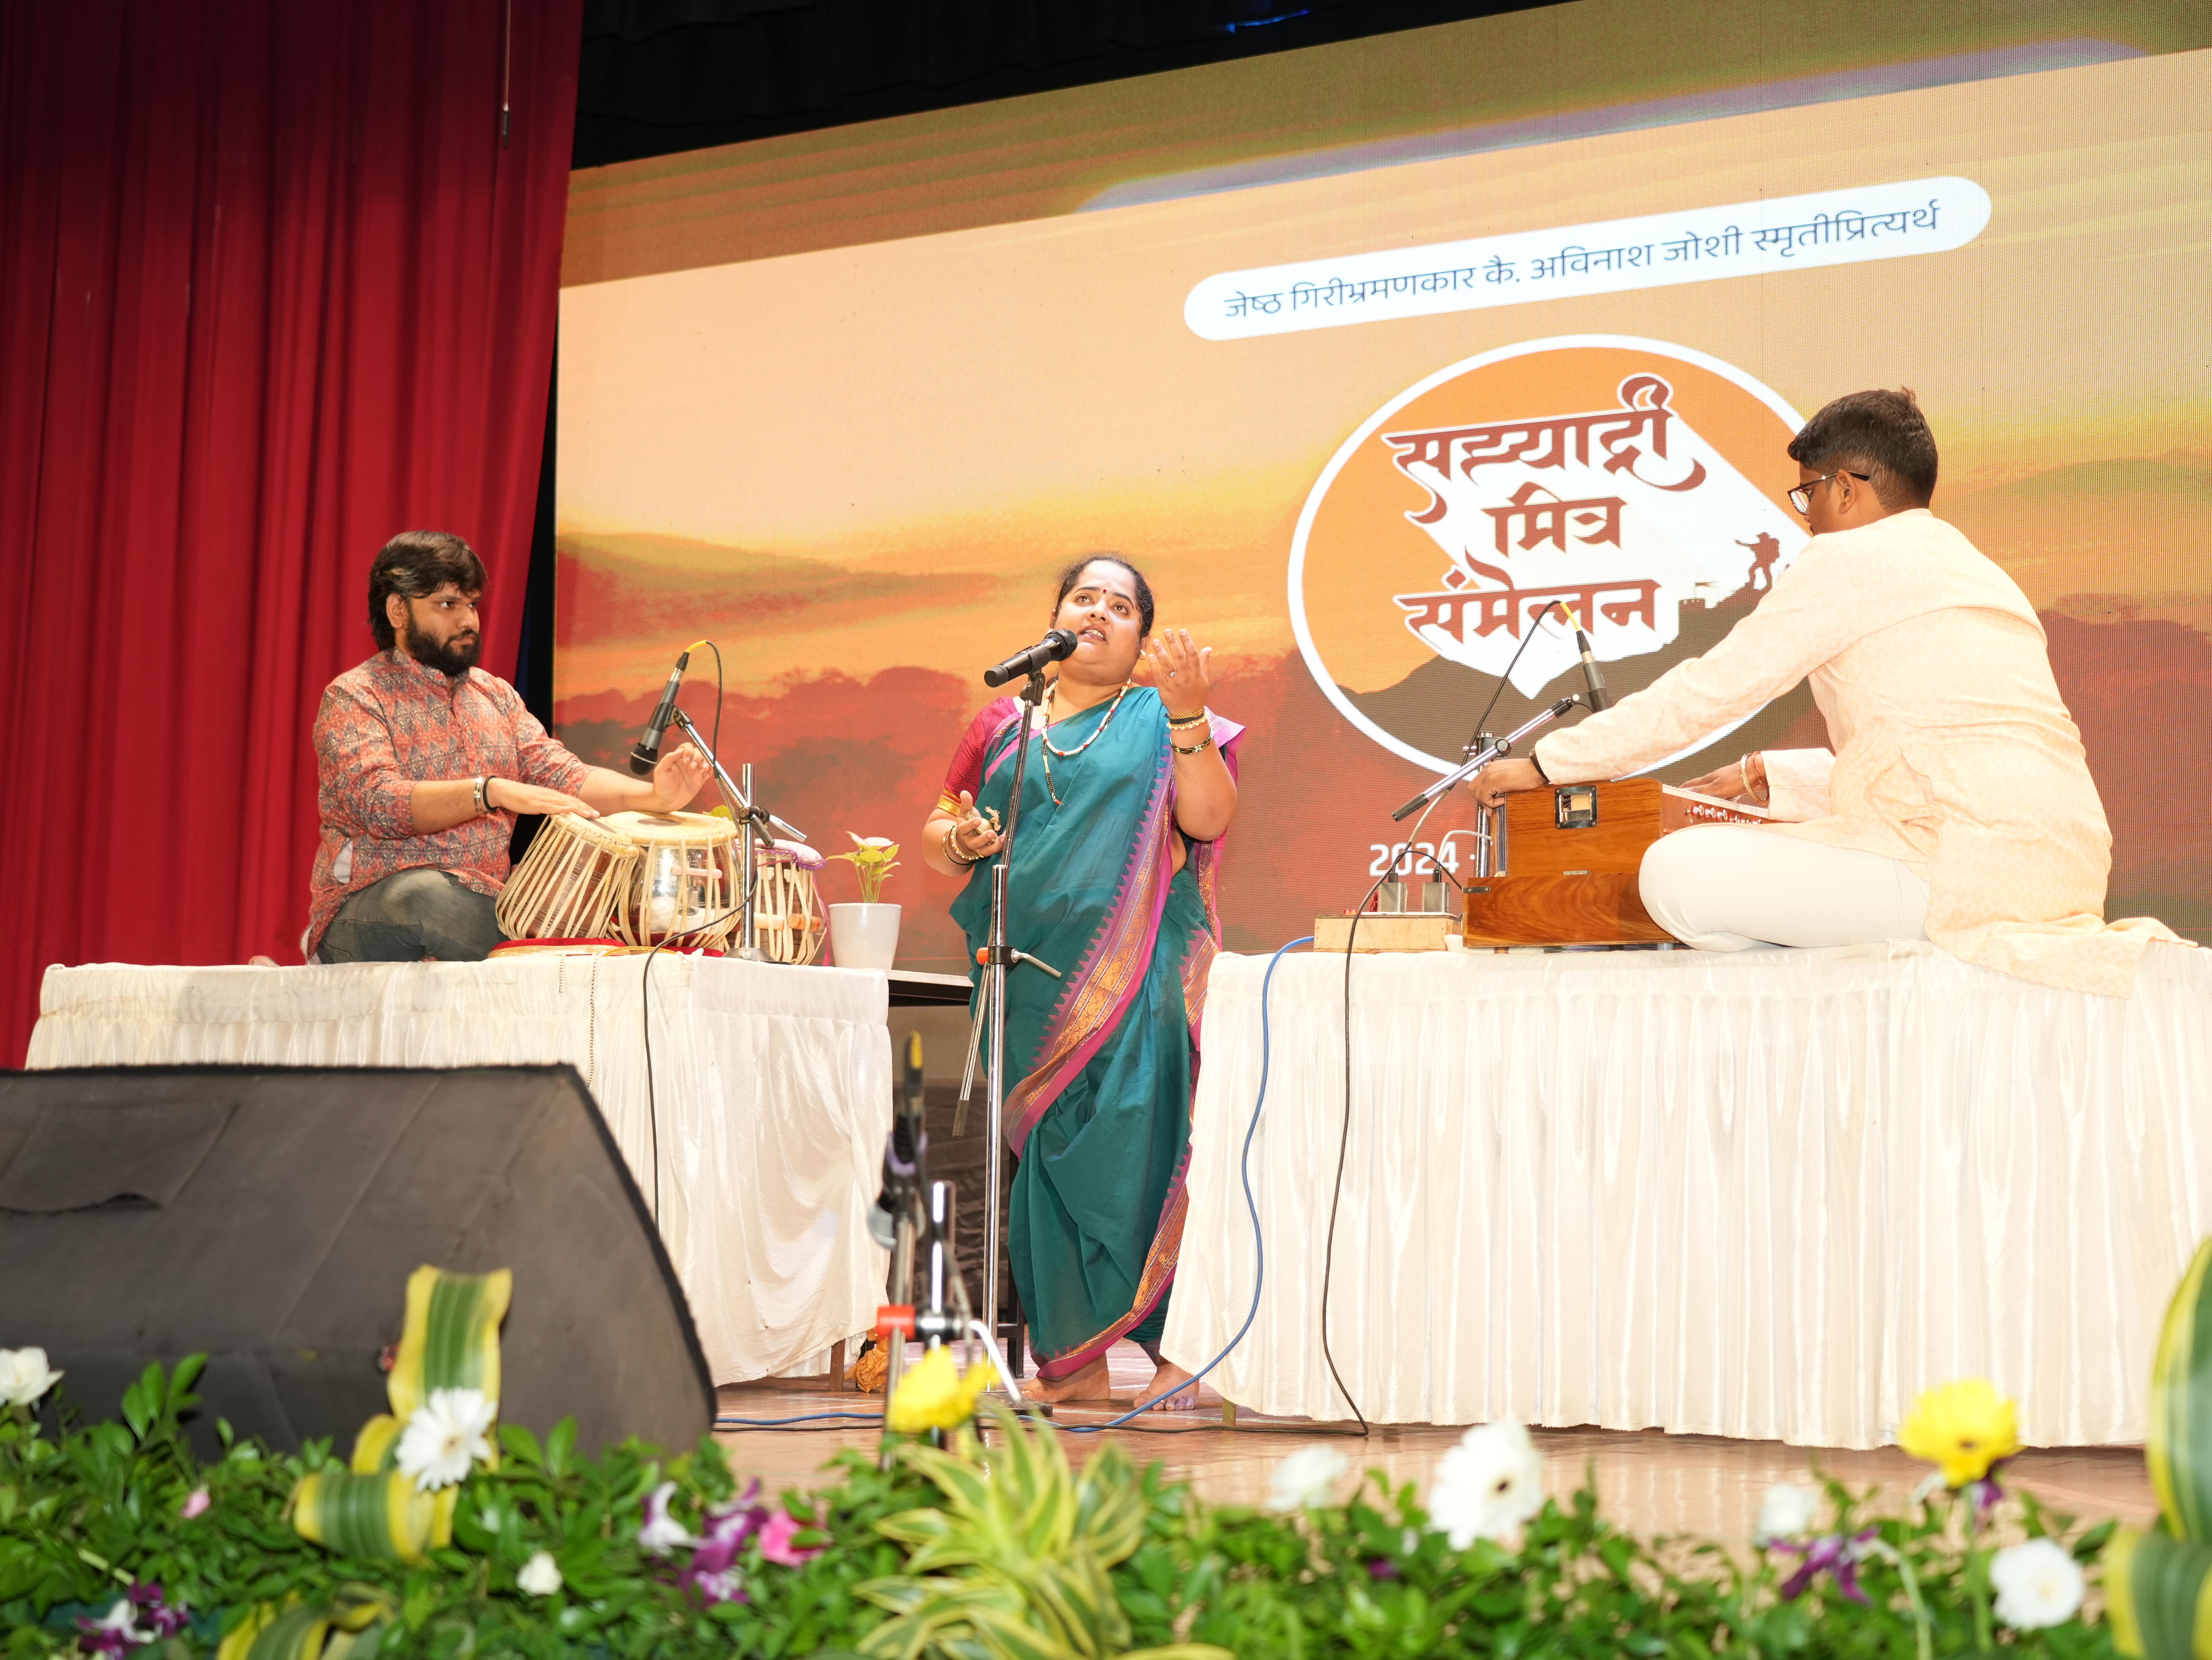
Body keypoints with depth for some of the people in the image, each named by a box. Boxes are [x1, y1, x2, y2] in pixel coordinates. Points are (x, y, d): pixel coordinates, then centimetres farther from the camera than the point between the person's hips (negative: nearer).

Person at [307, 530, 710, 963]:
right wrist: (492, 792, -34)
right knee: (429, 895, -39)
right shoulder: (354, 697, -2)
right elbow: (379, 803, -20)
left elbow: (563, 777, 4)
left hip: (483, 909, 4)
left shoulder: (497, 696, 18)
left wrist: (653, 795, -17)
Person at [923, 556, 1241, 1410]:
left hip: (1134, 978, -3)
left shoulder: (1161, 723, 9)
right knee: (1046, 1155, 1)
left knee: (1133, 1145, -14)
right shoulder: (1003, 726, 17)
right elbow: (935, 836, 21)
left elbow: (1209, 819, -7)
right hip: (1032, 976, 3)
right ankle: (1069, 1363, 7)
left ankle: (1180, 1348, -10)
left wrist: (1188, 712, -19)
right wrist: (962, 842, -3)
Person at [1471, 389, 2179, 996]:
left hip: (1962, 867, -10)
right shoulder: (1977, 571, 25)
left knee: (1675, 873, -11)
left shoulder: (1850, 560, -2)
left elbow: (1705, 691, -1)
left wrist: (1547, 763, 6)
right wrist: (1769, 779, 35)